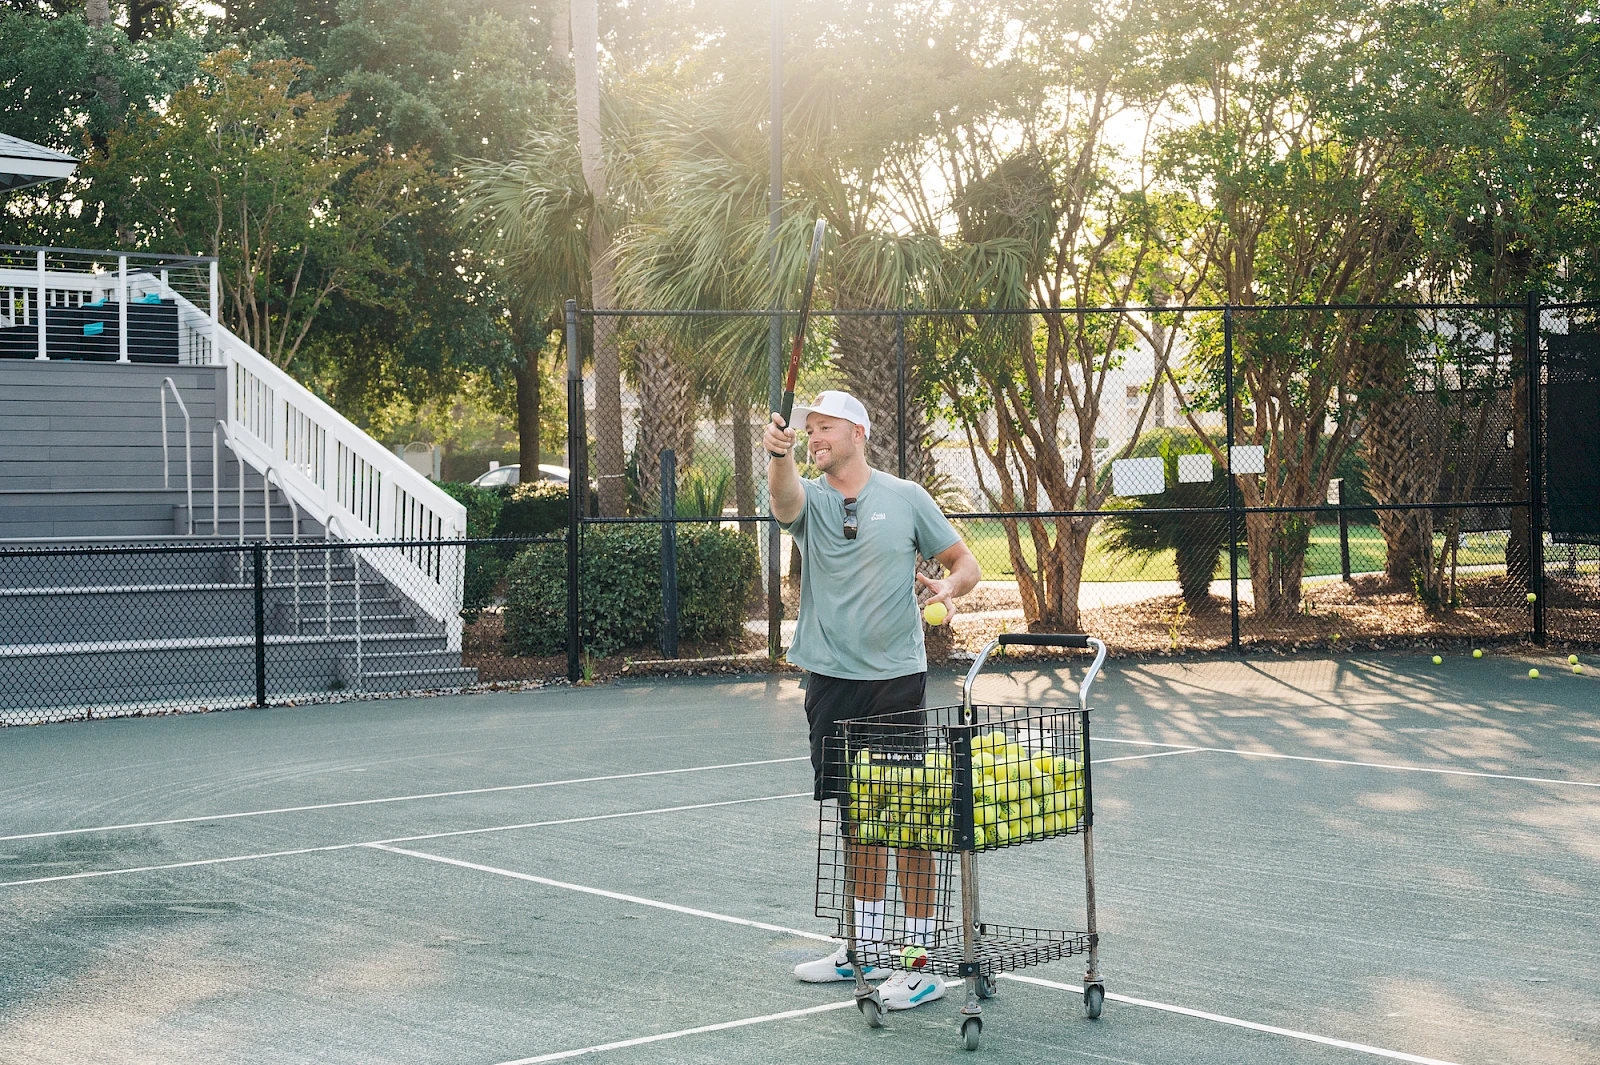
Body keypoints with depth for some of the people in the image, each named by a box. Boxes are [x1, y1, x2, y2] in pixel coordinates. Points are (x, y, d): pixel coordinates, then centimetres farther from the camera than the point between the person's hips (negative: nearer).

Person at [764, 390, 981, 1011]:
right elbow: (785, 498, -21)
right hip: (829, 681, 3)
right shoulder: (809, 500, 4)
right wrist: (779, 455, -42)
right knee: (856, 819, 13)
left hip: (896, 680, -3)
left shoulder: (905, 497, 1)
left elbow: (964, 561, 7)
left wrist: (948, 587, -16)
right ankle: (866, 948, 26)